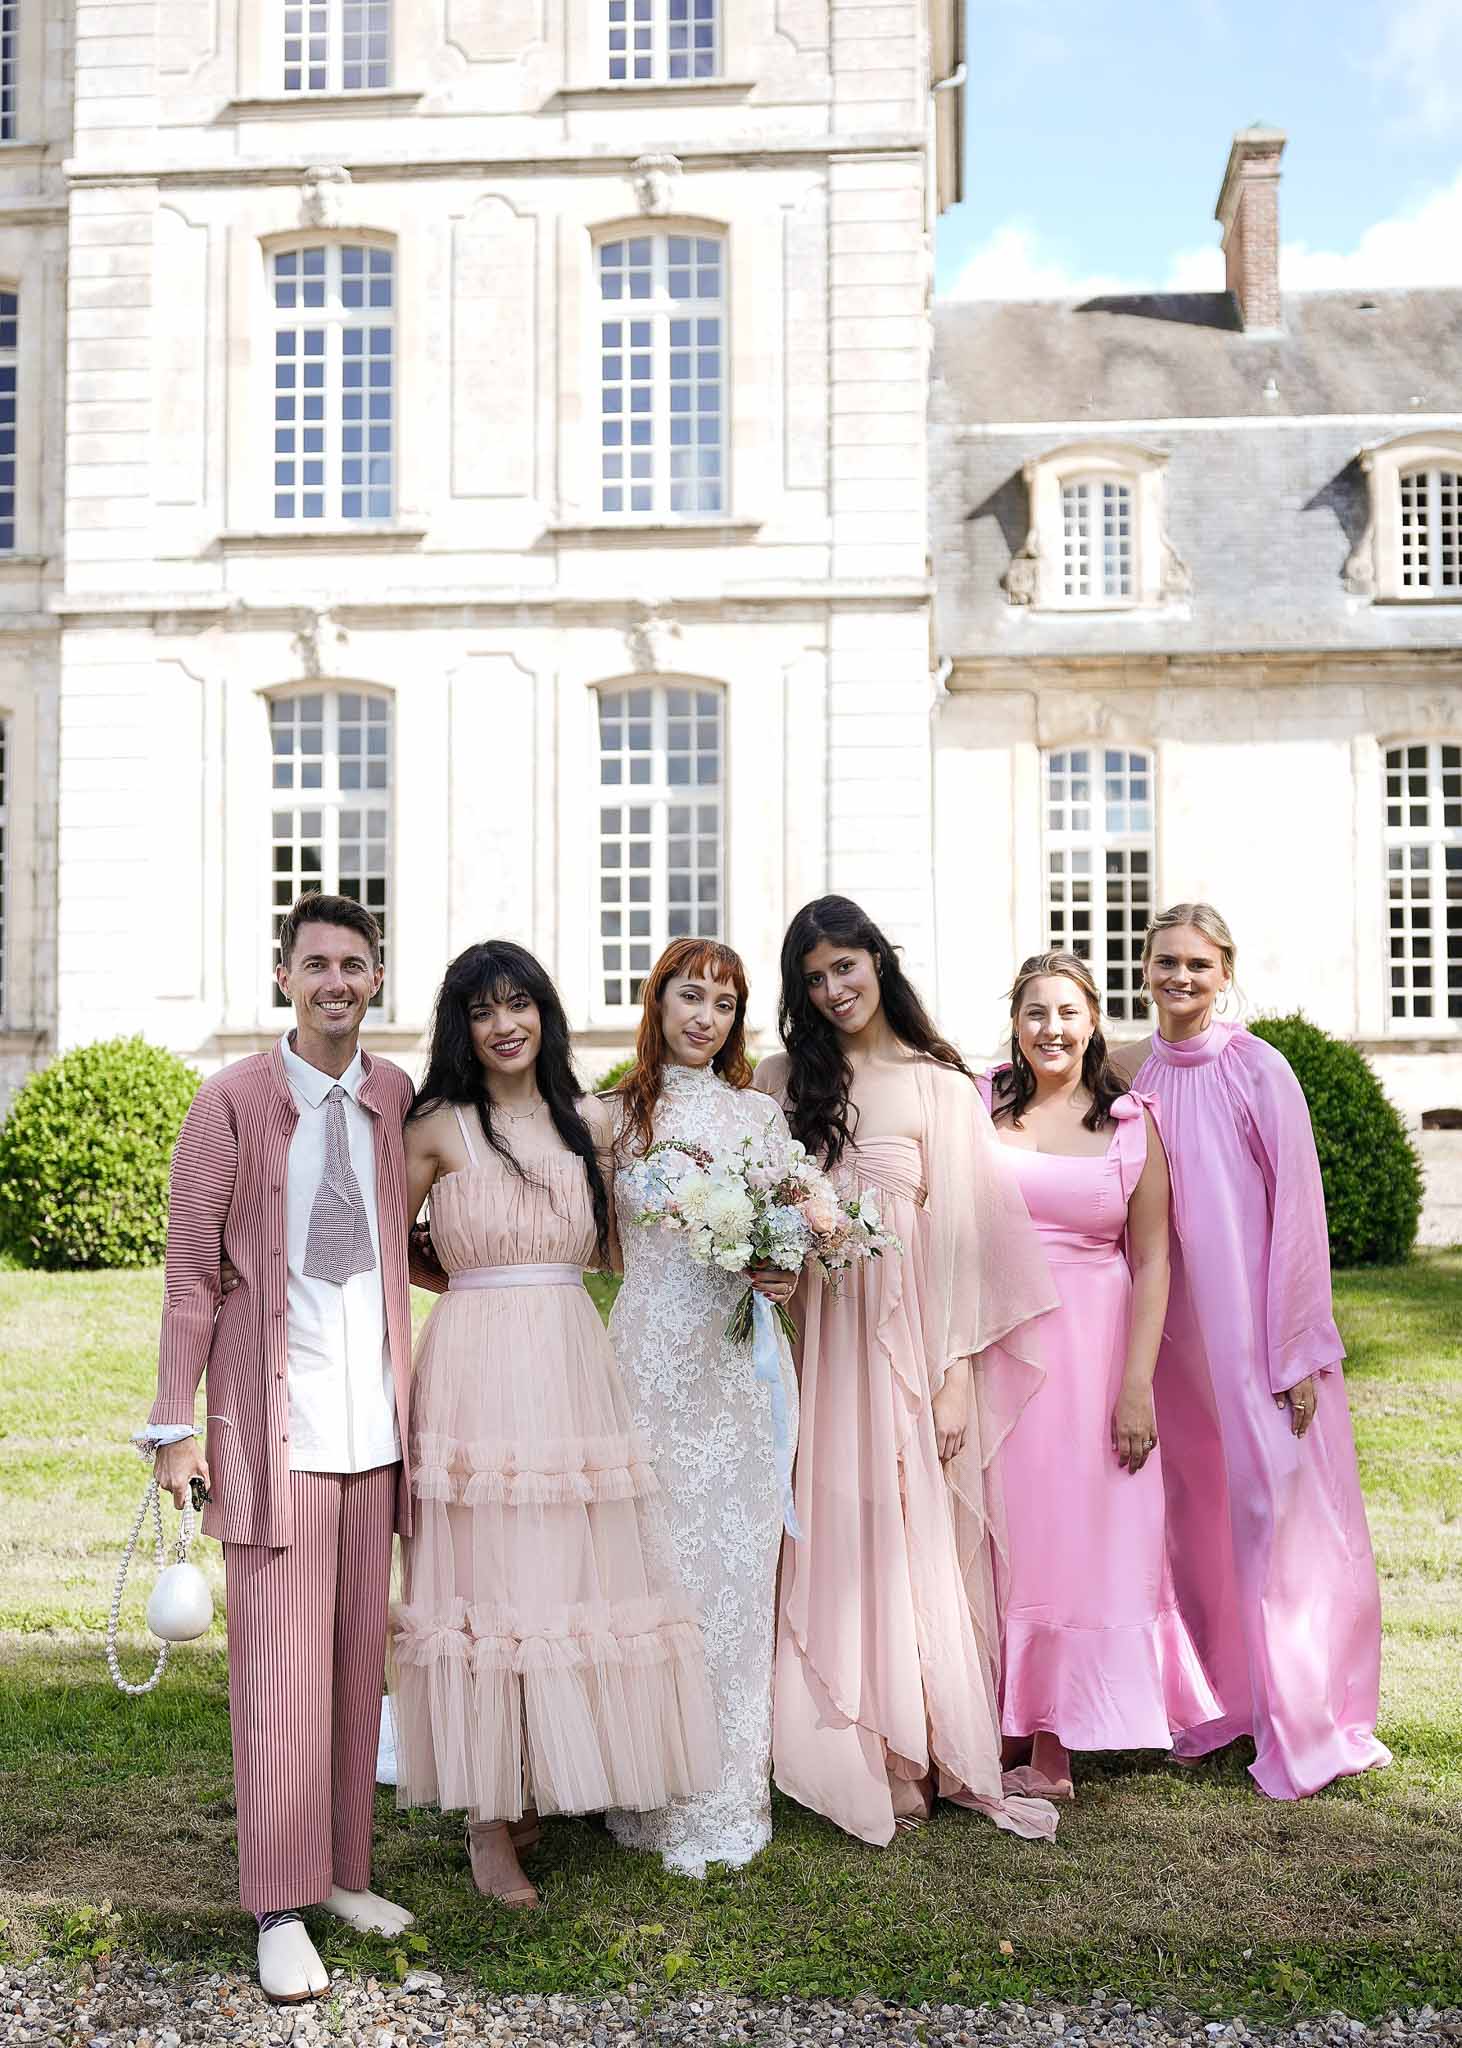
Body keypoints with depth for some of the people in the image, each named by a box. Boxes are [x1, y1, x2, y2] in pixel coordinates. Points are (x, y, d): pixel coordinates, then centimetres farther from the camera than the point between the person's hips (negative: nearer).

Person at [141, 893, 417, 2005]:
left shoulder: (398, 1098, 8)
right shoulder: (232, 1102, -4)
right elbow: (190, 1269, -3)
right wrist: (176, 1425, -5)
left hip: (375, 1419, 4)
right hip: (275, 1423, -4)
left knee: (360, 1655, 12)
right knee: (281, 1667, -2)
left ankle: (345, 1872, 26)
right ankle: (281, 1911, 11)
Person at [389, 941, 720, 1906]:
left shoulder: (593, 1122, 10)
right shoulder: (439, 1128, 0)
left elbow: (618, 1249, 13)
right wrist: (481, 1281, 2)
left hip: (575, 1366, 4)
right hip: (478, 1370, -4)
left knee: (574, 1570, 7)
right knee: (487, 1579, 0)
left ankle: (548, 1785, 25)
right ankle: (490, 1823, 13)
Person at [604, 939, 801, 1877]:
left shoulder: (761, 1113, 11)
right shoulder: (618, 1114, 7)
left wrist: (786, 1277, -7)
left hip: (739, 1359, 1)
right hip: (651, 1356, -1)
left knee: (736, 1561, 2)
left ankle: (727, 1796, 14)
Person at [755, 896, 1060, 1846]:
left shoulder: (941, 1086, 1)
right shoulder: (785, 1077, 11)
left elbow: (961, 1233, -4)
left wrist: (957, 1373, -10)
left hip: (909, 1324, -2)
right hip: (822, 1327, 3)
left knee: (913, 1532, 1)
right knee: (839, 1528, 3)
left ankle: (919, 1749, 13)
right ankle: (866, 1746, 13)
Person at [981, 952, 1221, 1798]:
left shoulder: (1132, 1124, 2)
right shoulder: (979, 1109, 2)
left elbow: (1151, 1261, 0)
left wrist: (1138, 1386, -6)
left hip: (1094, 1349, 0)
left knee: (1080, 1536, 4)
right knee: (1000, 1533, 6)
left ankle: (1055, 1746, 14)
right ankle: (1000, 1733, 17)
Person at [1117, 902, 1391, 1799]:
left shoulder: (1259, 1072, -10)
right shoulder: (1133, 1073, 5)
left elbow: (1298, 1213, -10)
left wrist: (1298, 1352, -11)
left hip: (1258, 1329, -5)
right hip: (1175, 1331, 5)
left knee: (1278, 1514, 1)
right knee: (1199, 1512, 13)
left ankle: (1308, 1722, 14)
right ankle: (1223, 1697, 28)